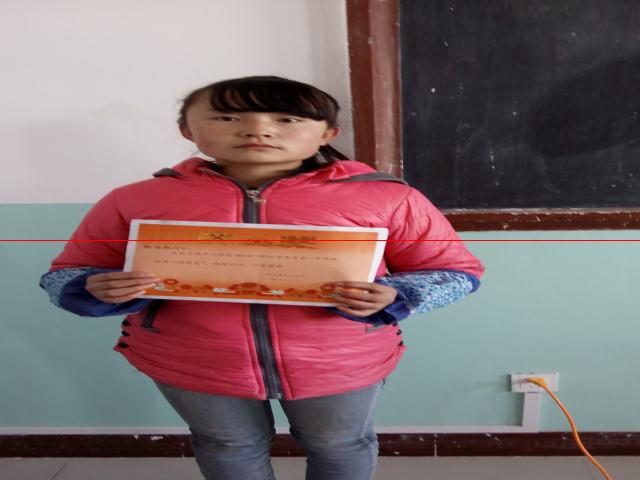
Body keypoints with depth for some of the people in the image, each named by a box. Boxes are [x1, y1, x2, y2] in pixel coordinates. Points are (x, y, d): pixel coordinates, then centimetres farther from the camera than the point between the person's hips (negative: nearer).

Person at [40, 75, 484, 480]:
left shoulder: (385, 197, -14)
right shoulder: (134, 200, -9)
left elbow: (456, 269, -5)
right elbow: (68, 274, 2)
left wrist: (391, 297, -25)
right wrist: (99, 289, -21)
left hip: (339, 362, 0)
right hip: (194, 363, 1)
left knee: (339, 444, 21)